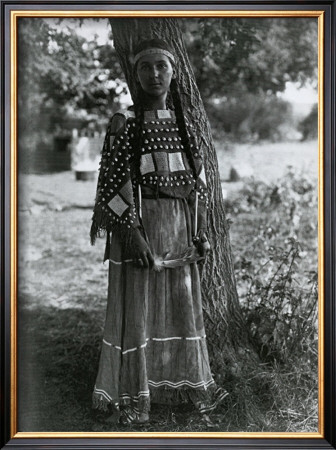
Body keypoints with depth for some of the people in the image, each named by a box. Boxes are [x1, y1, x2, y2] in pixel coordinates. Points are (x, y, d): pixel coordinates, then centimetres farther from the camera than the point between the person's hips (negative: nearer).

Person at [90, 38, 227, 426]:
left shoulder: (185, 125, 12)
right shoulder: (124, 122, -3)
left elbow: (198, 182, 15)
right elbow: (111, 183, -9)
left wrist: (201, 231, 8)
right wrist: (132, 233, -17)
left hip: (179, 227, 5)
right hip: (138, 223, -5)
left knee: (183, 304, 12)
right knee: (134, 306, 0)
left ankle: (189, 384, 28)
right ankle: (130, 396, 14)